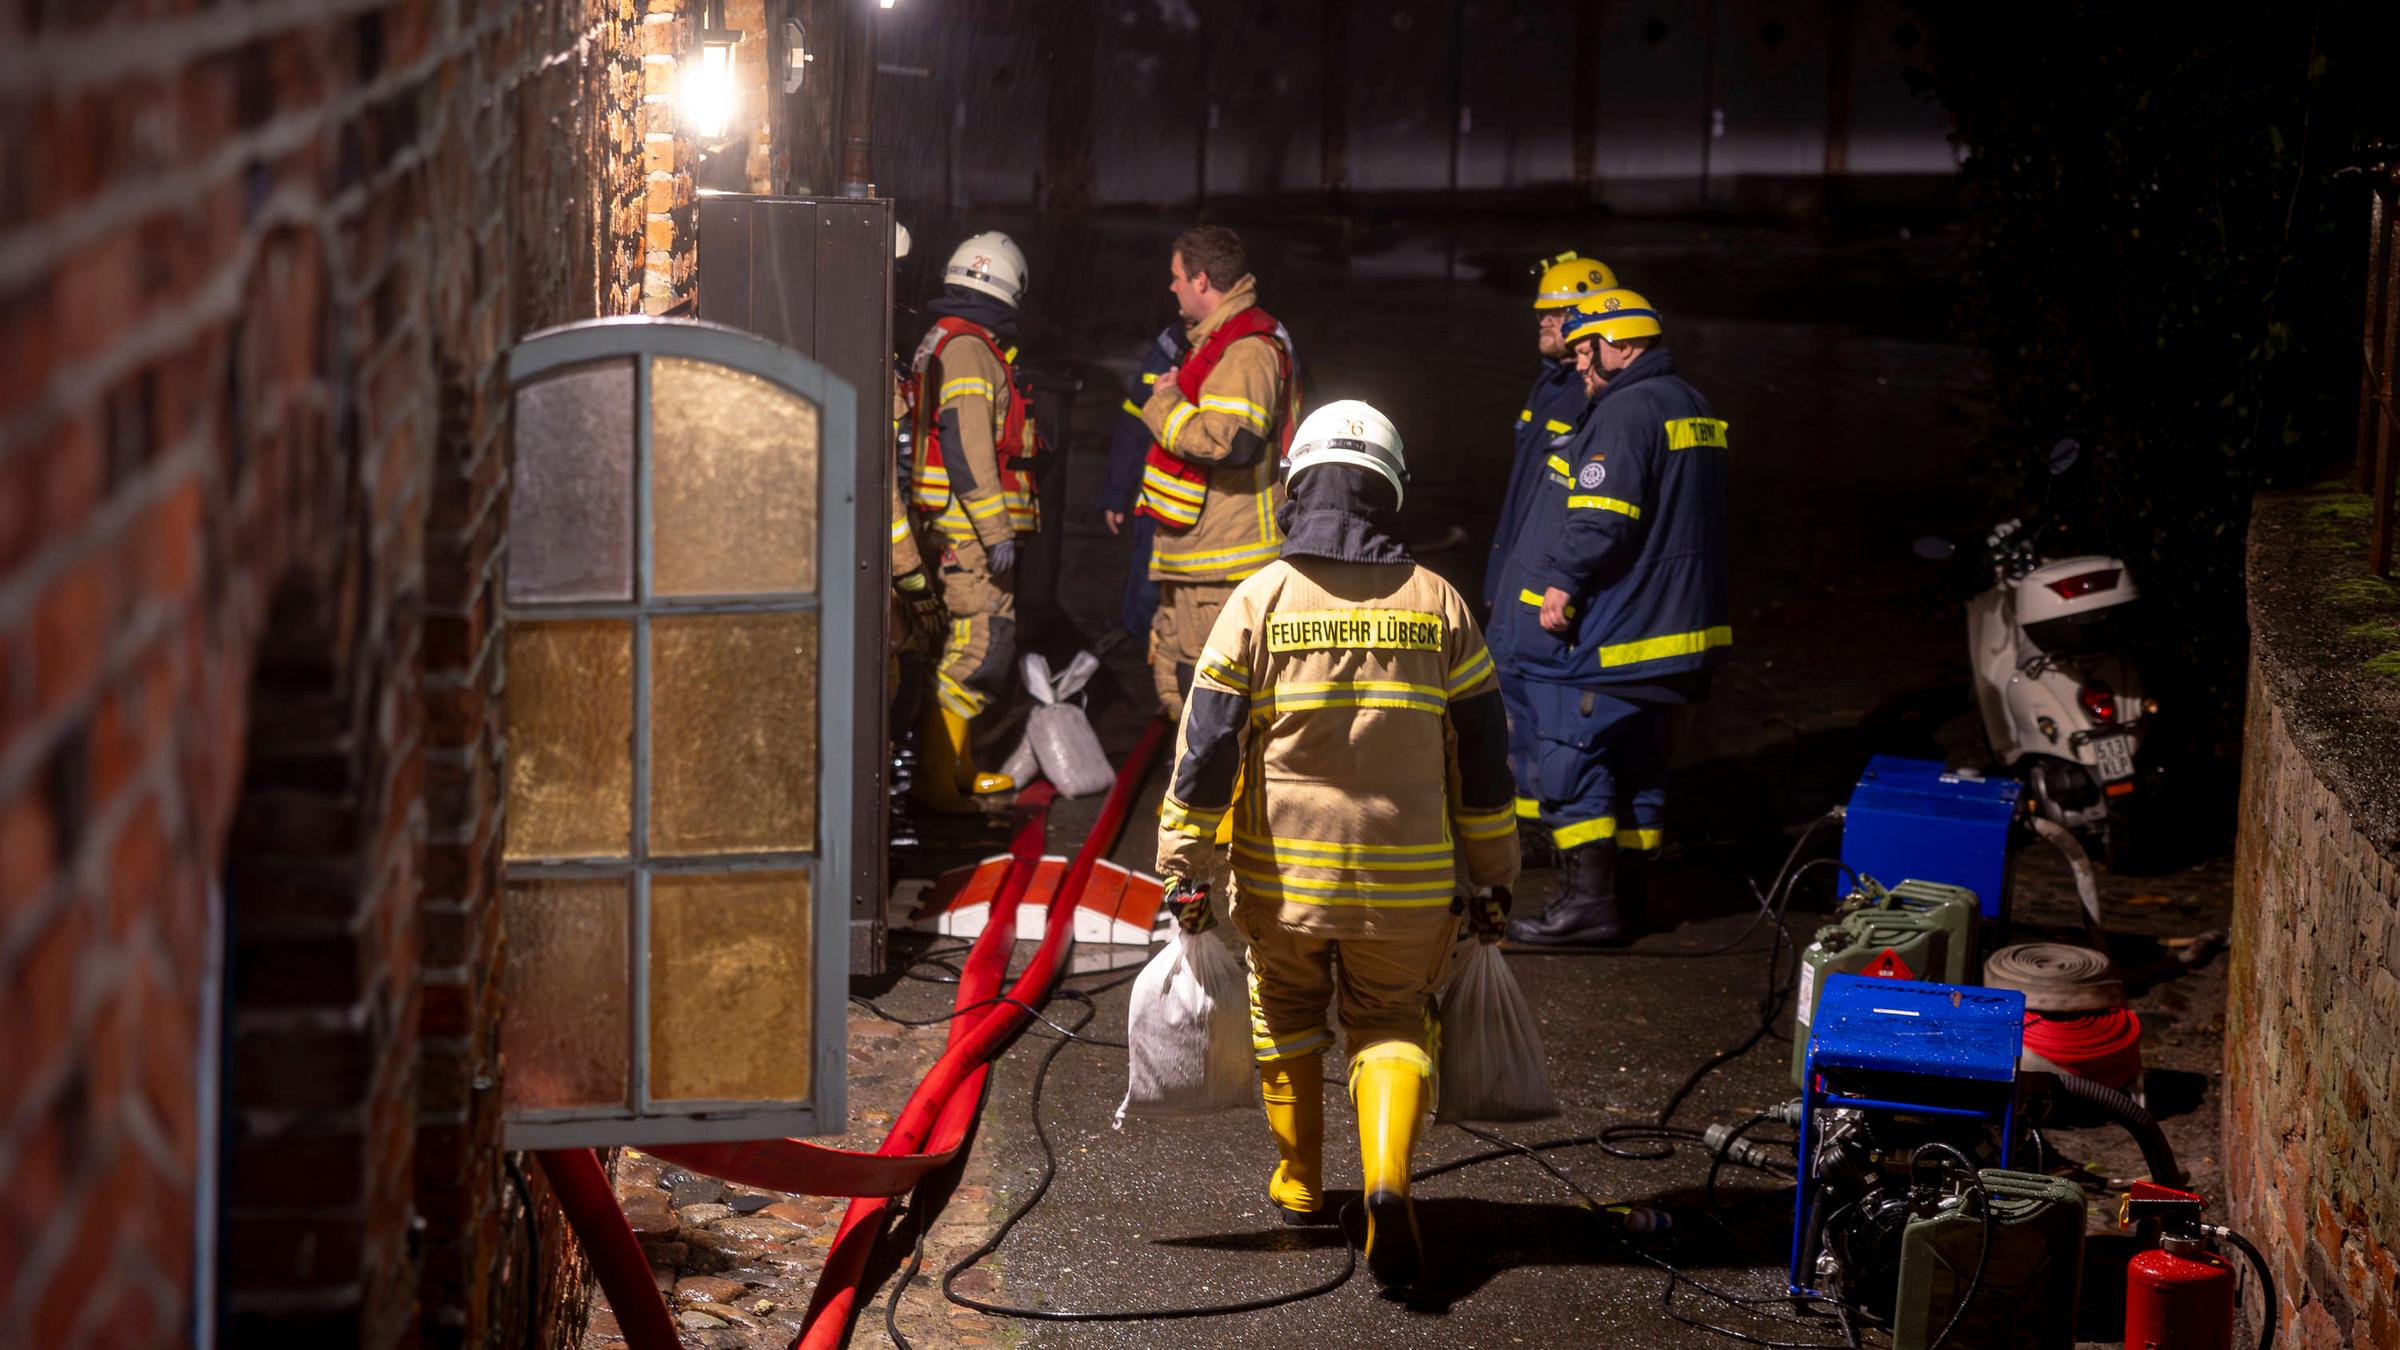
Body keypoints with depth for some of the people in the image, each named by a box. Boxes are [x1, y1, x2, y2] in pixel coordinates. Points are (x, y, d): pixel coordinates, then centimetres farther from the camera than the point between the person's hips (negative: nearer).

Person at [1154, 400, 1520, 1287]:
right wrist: (1493, 879, 12)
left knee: (1285, 1009, 22)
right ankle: (1387, 1181, -11)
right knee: (1391, 1024, 13)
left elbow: (1206, 744, -7)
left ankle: (1300, 1182, 32)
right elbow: (1483, 756, 4)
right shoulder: (1436, 605, 0)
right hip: (1407, 881, 1)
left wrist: (1183, 869, -1)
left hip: (1283, 878, 0)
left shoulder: (1260, 600, -5)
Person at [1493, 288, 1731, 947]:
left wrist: (1563, 582, -17)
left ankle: (1589, 900, -8)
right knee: (1636, 760, 14)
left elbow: (1602, 517, -24)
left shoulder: (1625, 412, -17)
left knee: (1572, 756, -6)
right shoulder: (1692, 408, 15)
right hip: (1664, 622, 10)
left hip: (1601, 633, -10)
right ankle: (1626, 890, 20)